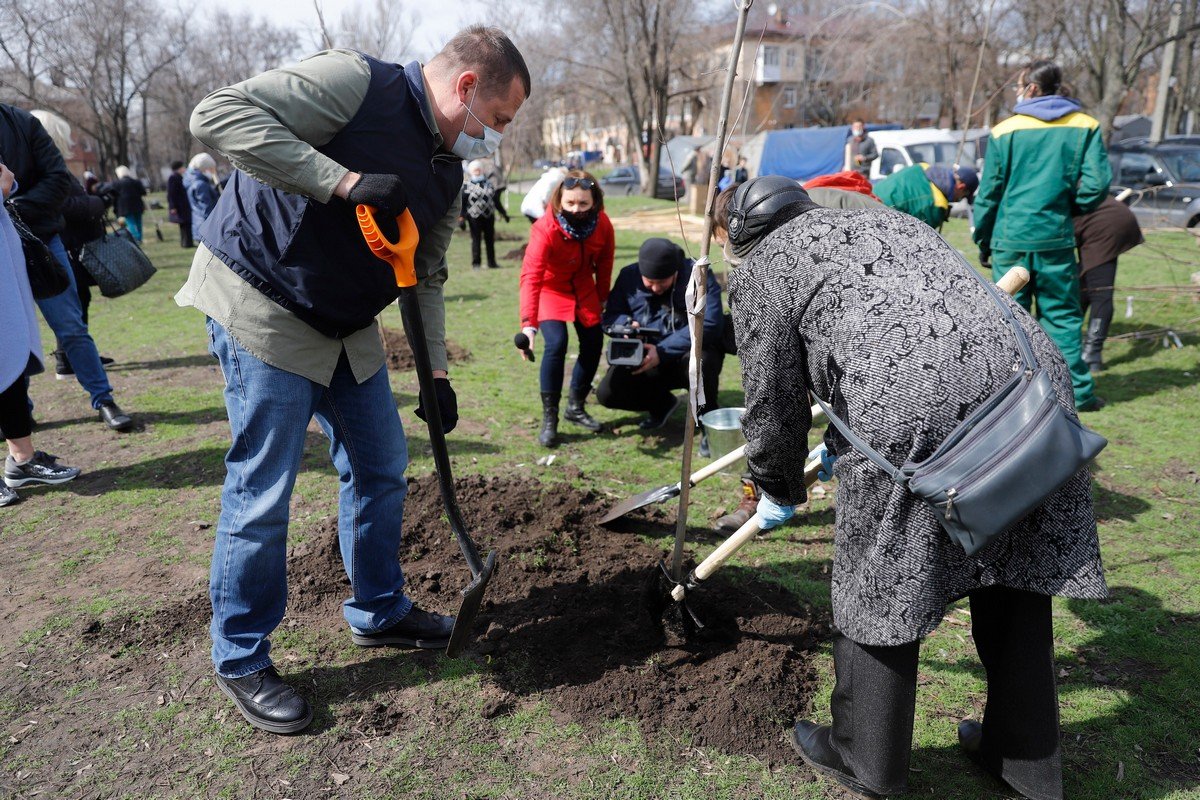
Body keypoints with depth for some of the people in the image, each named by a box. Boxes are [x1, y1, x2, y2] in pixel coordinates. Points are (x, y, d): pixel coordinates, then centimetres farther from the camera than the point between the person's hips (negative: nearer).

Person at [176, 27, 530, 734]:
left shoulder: (447, 172, 8)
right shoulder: (356, 82, -16)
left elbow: (427, 277, 12)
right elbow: (219, 115, -25)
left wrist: (436, 371, 3)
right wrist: (344, 182, -31)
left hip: (350, 330, 9)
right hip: (263, 311, -8)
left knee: (382, 468, 12)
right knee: (262, 495, -2)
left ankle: (380, 611, 33)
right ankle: (242, 661, 17)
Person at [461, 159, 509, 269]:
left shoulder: (489, 183, 13)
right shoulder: (466, 185, -1)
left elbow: (496, 201, 20)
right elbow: (462, 202, -5)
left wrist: (503, 213, 20)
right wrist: (462, 218, -13)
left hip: (489, 216, 4)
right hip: (474, 217, -4)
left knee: (490, 240, 7)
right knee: (476, 240, 0)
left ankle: (491, 263, 16)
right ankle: (475, 263, 8)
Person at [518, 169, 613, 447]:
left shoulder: (602, 224, -18)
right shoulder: (545, 228, -33)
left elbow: (604, 262, -1)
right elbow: (531, 276, -41)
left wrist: (602, 297, 8)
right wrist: (528, 324, -51)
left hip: (583, 289, 5)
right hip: (550, 289, -5)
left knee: (593, 345, 4)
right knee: (556, 344, -22)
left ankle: (575, 406, 25)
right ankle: (549, 418, -8)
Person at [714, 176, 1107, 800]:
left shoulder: (761, 266, 10)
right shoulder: (875, 218, 33)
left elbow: (773, 400, 9)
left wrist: (779, 492, 27)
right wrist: (846, 440, 47)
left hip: (913, 405, -8)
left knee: (876, 584, 11)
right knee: (1014, 571, 21)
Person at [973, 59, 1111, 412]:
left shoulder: (1004, 131, -1)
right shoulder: (1085, 127, 4)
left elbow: (988, 193, 0)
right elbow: (1096, 184, -3)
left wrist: (983, 241, 9)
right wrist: (1068, 207, 16)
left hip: (1010, 238, -1)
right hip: (1057, 239, 1)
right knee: (1062, 315, 9)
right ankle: (1078, 392, 11)